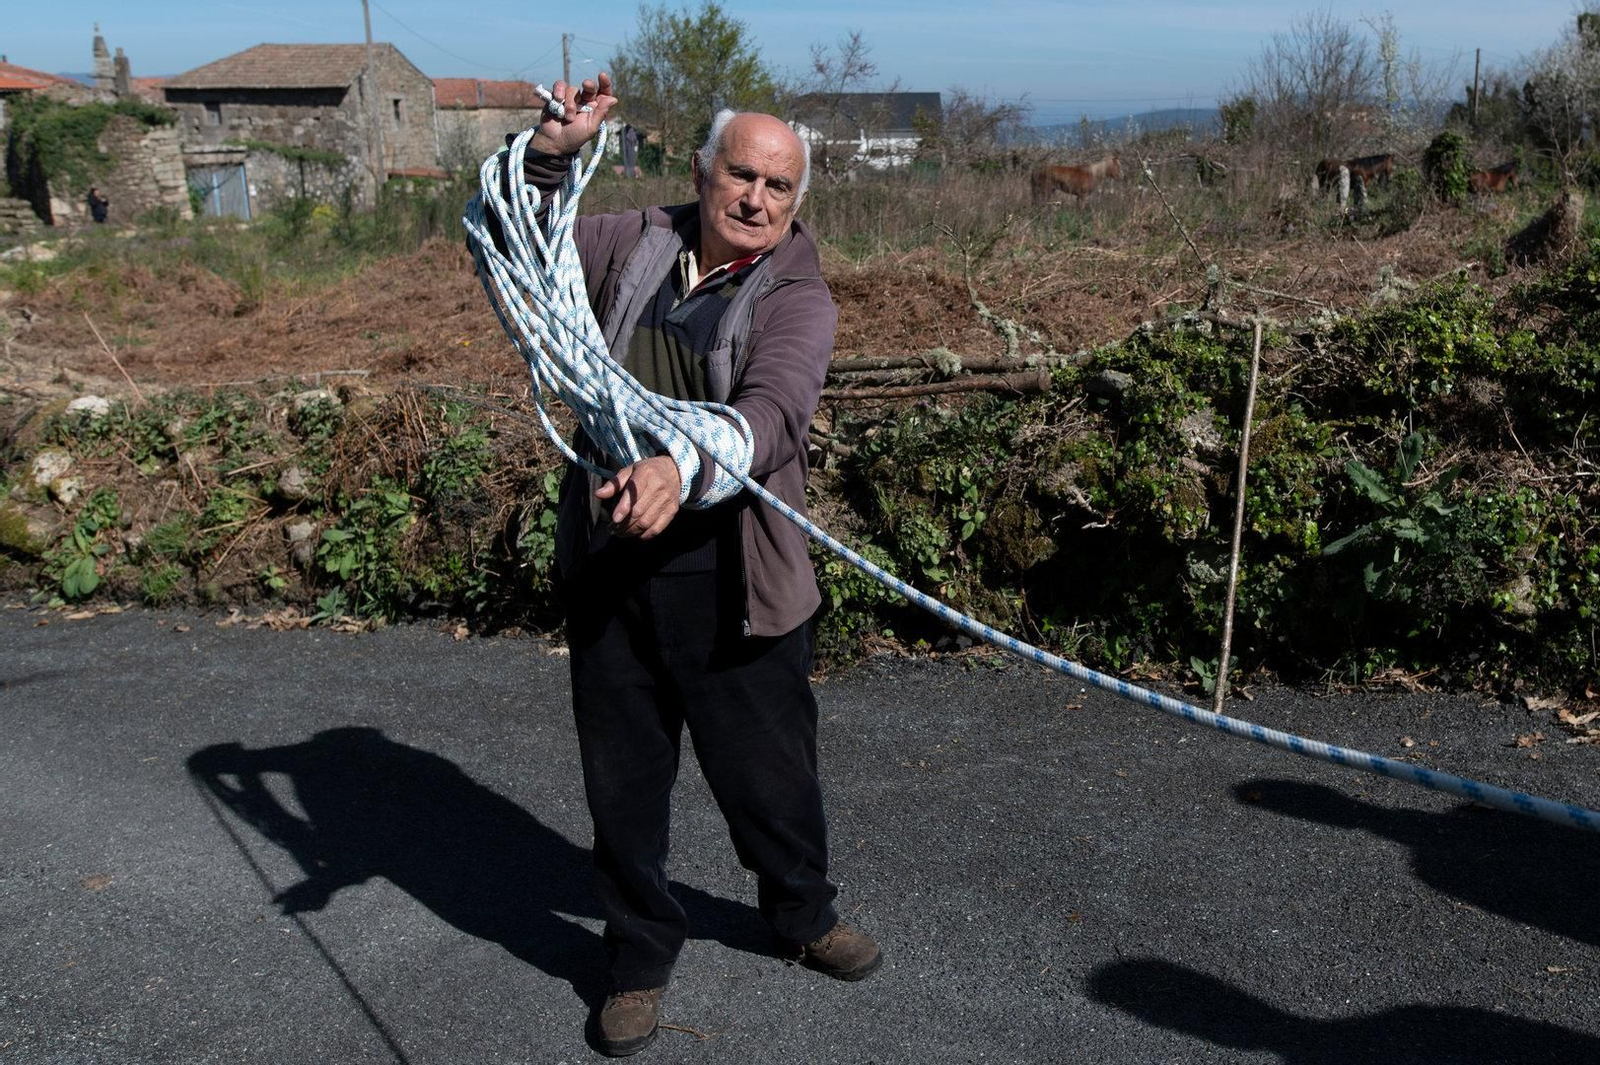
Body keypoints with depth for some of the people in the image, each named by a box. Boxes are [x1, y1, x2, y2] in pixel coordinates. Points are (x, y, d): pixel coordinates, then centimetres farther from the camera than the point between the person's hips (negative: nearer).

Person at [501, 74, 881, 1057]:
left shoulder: (798, 296, -7)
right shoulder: (635, 246, 5)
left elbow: (773, 410, -26)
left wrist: (684, 468, -46)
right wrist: (551, 153, -4)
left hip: (730, 583, -3)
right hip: (608, 571, 3)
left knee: (769, 770, 12)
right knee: (623, 777, 13)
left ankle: (804, 914, 42)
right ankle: (641, 957, 33)